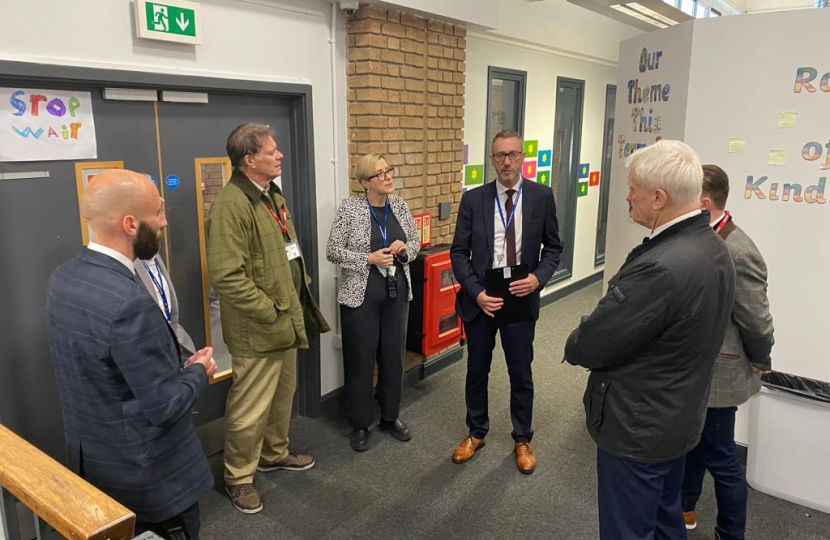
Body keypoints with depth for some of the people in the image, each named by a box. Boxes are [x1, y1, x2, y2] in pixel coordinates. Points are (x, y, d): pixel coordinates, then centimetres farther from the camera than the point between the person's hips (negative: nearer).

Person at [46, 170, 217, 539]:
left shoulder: (64, 277, -4)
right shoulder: (130, 302, -33)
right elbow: (165, 407, -27)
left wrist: (175, 364, 4)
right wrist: (198, 371, -8)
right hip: (145, 475, -8)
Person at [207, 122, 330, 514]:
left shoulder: (273, 196, 11)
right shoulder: (231, 206, -21)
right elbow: (226, 276, -27)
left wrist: (299, 296, 12)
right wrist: (270, 312, -20)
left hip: (288, 320, 9)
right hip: (259, 329, -9)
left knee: (283, 395, 23)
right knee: (250, 408, 5)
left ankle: (275, 454, 44)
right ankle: (238, 477, 26)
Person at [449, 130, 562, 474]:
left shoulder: (542, 196, -3)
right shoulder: (473, 199, -3)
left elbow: (552, 247, 4)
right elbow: (459, 252, -2)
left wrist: (538, 277, -15)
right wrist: (476, 292, -14)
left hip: (521, 300, 0)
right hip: (480, 300, 1)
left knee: (521, 374, 11)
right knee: (477, 371, 15)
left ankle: (522, 440, 32)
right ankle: (476, 433, 36)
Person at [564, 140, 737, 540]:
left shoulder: (659, 266, -32)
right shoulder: (713, 249, 0)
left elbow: (588, 346, -24)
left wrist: (574, 346, -3)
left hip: (637, 426, -9)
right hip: (679, 417, 9)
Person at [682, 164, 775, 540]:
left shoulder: (738, 253, -26)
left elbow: (757, 321, -20)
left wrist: (759, 365, -5)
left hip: (715, 375, -8)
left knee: (719, 458, 9)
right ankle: (682, 508, 46)